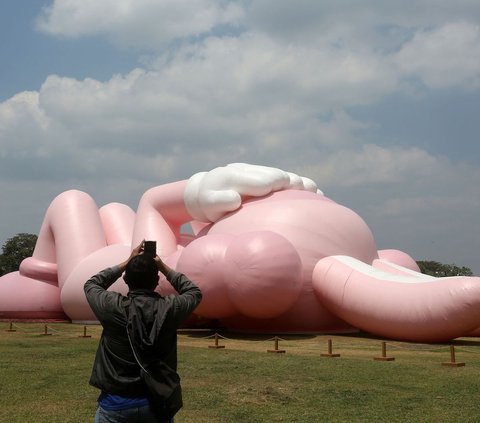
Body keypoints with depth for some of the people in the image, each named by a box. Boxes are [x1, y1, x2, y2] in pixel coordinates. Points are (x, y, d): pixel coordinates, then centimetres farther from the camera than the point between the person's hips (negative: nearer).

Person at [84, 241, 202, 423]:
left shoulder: (113, 307, -13)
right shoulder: (169, 309, -11)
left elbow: (91, 285, 10)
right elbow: (194, 292, 12)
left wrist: (127, 263, 11)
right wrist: (163, 267, 11)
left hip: (116, 404, -1)